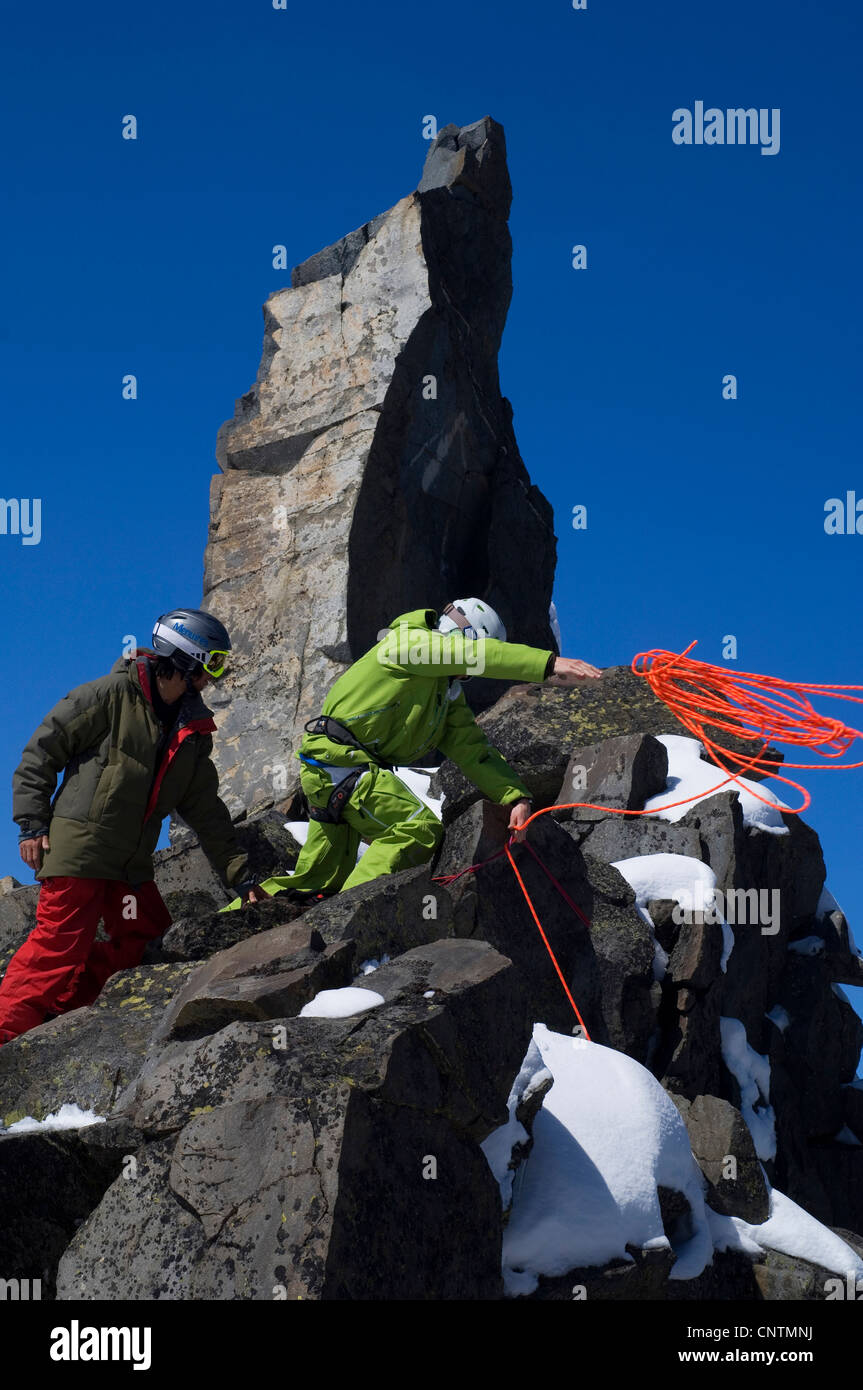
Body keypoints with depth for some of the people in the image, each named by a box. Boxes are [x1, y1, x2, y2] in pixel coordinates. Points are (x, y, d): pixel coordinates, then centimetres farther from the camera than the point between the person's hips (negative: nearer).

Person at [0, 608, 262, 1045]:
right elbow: (42, 751, -6)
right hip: (79, 846, -8)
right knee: (58, 949, -13)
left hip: (132, 861, 8)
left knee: (147, 942, 4)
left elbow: (206, 810, 18)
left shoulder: (194, 730, 15)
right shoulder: (113, 695, -6)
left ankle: (52, 1014, 6)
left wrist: (239, 874, 12)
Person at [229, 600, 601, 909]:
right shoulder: (406, 641, -7)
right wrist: (548, 664, -26)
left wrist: (515, 796, -1)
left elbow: (472, 750, 13)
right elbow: (479, 654, -19)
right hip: (340, 755, -10)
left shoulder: (449, 696, 20)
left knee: (317, 880, 12)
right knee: (417, 830, -20)